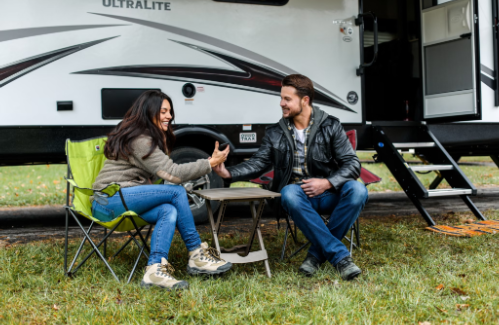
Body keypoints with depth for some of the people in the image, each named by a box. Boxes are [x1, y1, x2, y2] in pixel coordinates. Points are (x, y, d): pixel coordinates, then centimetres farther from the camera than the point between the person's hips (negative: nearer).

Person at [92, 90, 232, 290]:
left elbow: (165, 173, 13)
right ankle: (197, 255, -12)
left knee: (169, 211, -19)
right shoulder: (139, 140, -15)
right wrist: (210, 163, -12)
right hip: (110, 201, -9)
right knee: (177, 192, -20)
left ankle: (155, 270, -27)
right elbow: (173, 174, -18)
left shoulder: (150, 138, 18)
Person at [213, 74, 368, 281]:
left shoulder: (330, 126, 4)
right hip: (298, 194, 0)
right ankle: (340, 256, -35)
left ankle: (317, 253, -23)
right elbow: (258, 163, 7)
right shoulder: (275, 133, 10)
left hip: (328, 194, 0)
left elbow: (352, 164, 0)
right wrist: (229, 173, -10)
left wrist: (328, 183, -16)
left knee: (357, 190, -32)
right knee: (289, 193, -36)